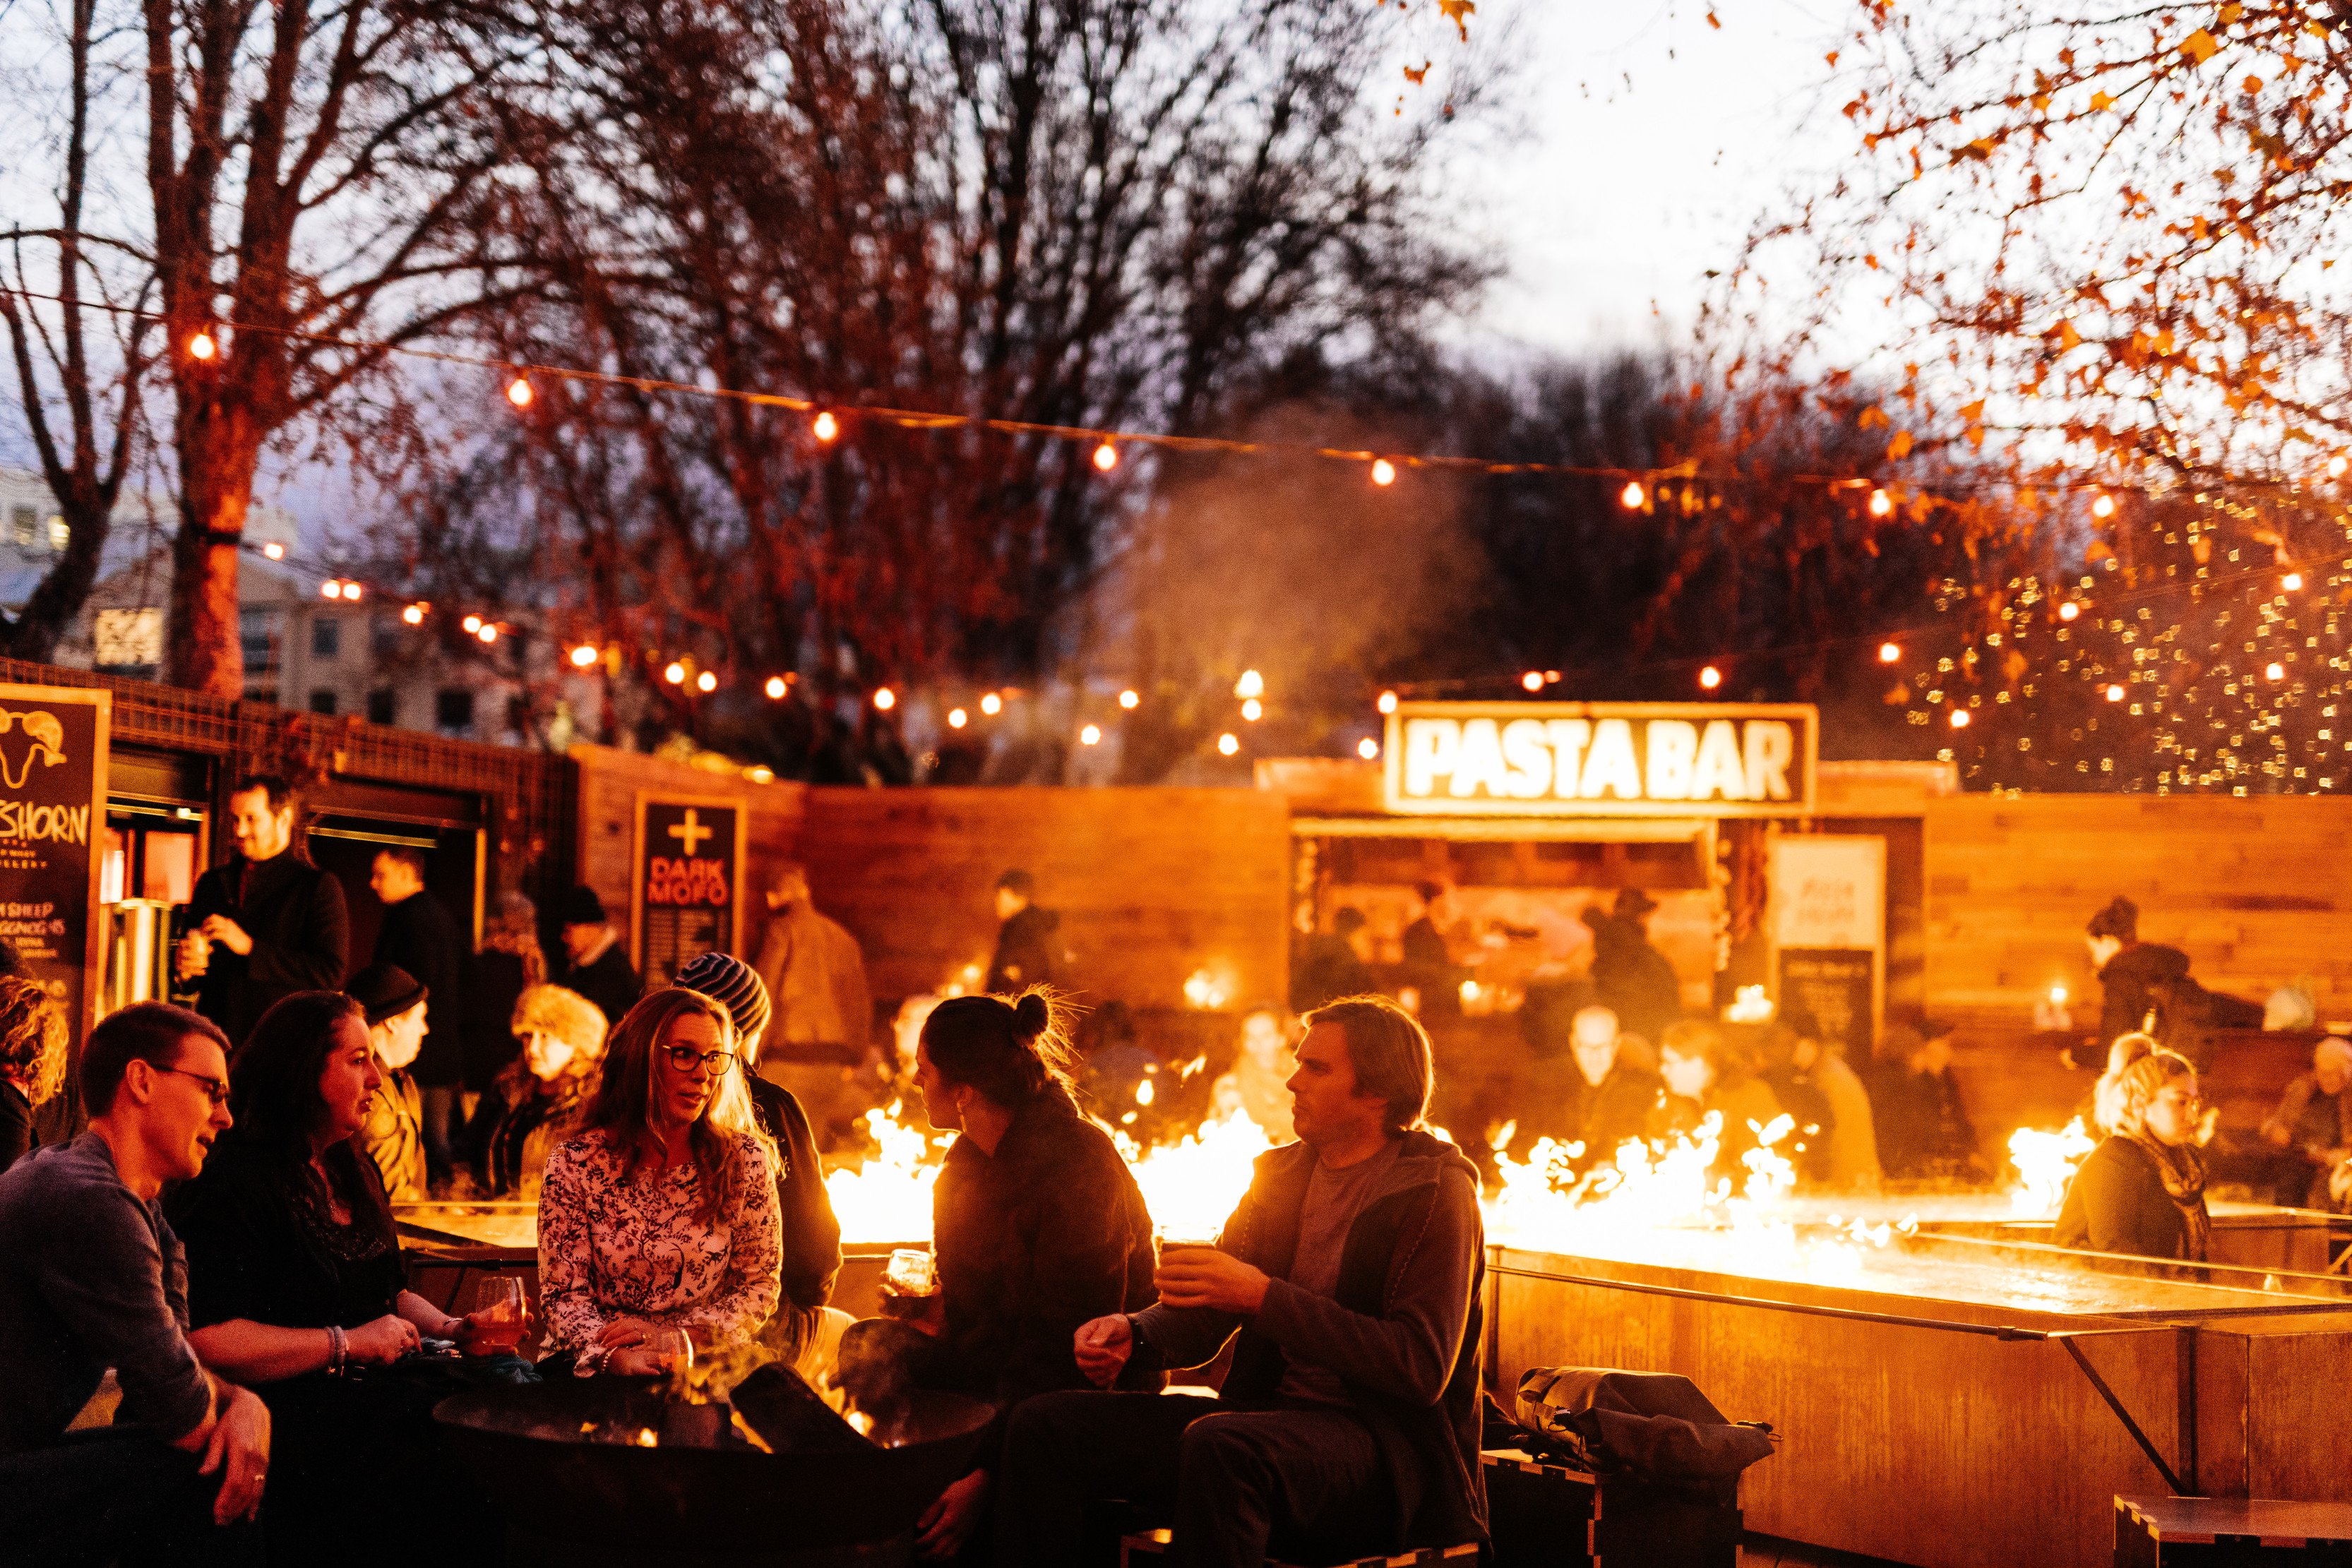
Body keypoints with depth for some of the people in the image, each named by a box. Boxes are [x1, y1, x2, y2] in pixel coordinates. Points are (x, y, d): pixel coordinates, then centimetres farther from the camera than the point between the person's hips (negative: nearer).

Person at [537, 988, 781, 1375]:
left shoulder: (746, 1160, 2)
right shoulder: (574, 1162, -1)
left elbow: (758, 1286, 7)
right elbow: (565, 1293, 0)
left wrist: (680, 1337, -9)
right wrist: (615, 1356, -20)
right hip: (591, 1369, -2)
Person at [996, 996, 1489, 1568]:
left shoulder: (1438, 1194, -7)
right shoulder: (1284, 1172, 15)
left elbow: (1422, 1368, -17)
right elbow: (1206, 1315, 16)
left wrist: (1264, 1297, -22)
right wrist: (1134, 1333, -9)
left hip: (1390, 1444, -7)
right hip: (1268, 1412, 7)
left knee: (1218, 1445, -39)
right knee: (1043, 1424, -9)